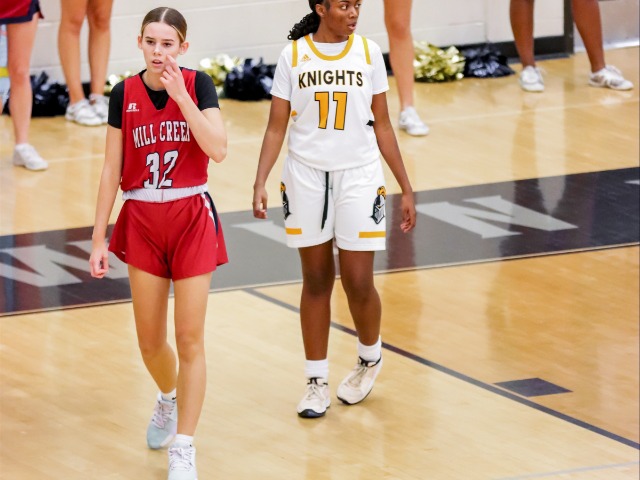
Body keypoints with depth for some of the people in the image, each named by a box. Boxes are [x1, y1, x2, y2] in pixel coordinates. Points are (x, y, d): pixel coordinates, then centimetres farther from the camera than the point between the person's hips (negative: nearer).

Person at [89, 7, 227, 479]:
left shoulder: (198, 84, -6)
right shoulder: (124, 95, -2)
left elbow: (218, 149, -20)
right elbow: (112, 170, 2)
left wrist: (181, 95, -24)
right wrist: (99, 238, 1)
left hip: (192, 217, -2)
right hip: (142, 221, 2)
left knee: (189, 339, -4)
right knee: (150, 341, 8)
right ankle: (168, 399, 41)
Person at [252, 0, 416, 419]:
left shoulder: (368, 52, 1)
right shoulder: (294, 55, -2)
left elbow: (382, 125, 6)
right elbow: (277, 127, 0)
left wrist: (406, 188, 6)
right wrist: (261, 183, -12)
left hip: (359, 176, 0)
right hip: (307, 176, 0)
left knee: (358, 282, -1)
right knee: (316, 281, 6)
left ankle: (370, 359, 27)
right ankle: (317, 381, 16)